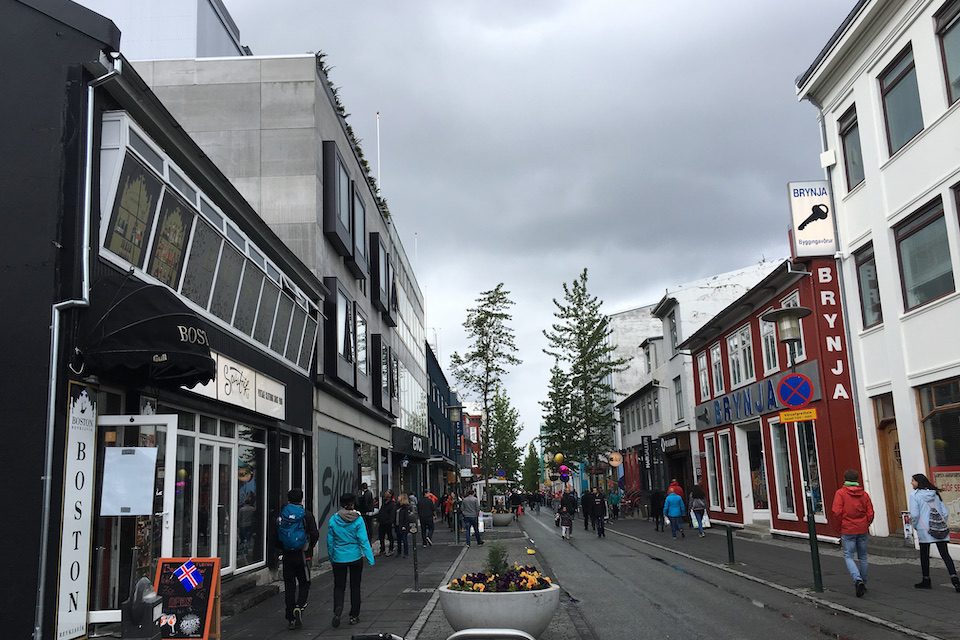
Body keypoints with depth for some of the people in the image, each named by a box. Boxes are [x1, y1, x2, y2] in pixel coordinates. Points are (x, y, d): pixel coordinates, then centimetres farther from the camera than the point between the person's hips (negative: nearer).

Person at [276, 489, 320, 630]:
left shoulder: (281, 515, 2)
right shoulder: (306, 515, -5)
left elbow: (275, 535, 2)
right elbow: (315, 534, -8)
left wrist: (282, 549, 13)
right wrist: (309, 549, 7)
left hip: (287, 556, 2)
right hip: (301, 555, -2)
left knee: (289, 586, 9)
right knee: (304, 583, 12)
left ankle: (291, 619, 11)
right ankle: (299, 607, -11)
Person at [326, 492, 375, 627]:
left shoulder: (333, 520, -6)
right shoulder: (358, 520, -12)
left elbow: (330, 541, 1)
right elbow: (364, 540, -13)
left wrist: (331, 559, 13)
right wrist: (370, 559, -8)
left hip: (339, 558, 1)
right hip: (355, 557, -1)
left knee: (339, 586, 11)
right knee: (355, 586, 13)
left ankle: (337, 611, -13)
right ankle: (354, 616, 19)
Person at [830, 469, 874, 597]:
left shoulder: (840, 493, -8)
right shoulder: (864, 494, 3)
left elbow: (836, 512, -15)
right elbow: (870, 513, 1)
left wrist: (840, 527, -1)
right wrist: (865, 526, 15)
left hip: (848, 530, -4)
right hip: (862, 530, 4)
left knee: (848, 556, 2)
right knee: (862, 557, 15)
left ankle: (858, 580, -19)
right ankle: (863, 583, 22)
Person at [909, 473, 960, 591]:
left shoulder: (914, 495, -8)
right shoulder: (935, 494, 10)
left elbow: (915, 514, -12)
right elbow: (945, 512, 10)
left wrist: (914, 525, 4)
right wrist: (941, 524, 19)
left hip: (924, 529, -5)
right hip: (941, 531, 5)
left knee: (924, 555, 9)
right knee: (945, 554, 3)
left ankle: (926, 581, 18)